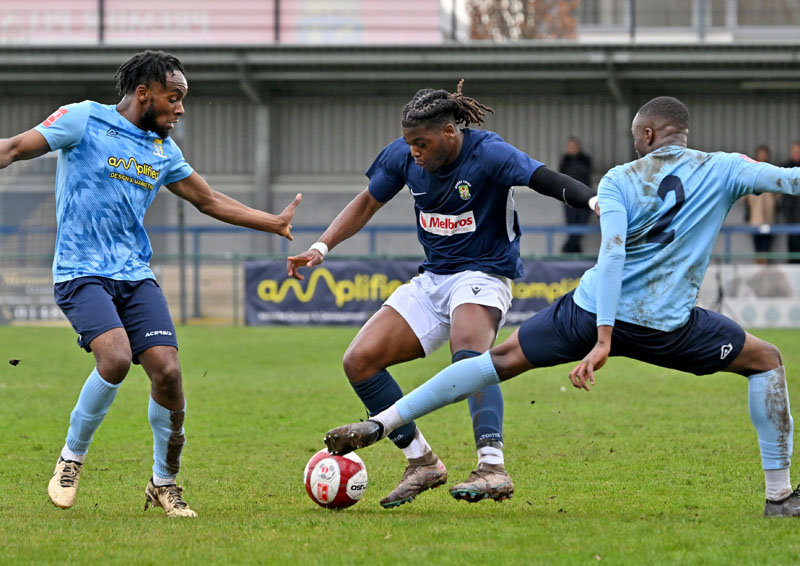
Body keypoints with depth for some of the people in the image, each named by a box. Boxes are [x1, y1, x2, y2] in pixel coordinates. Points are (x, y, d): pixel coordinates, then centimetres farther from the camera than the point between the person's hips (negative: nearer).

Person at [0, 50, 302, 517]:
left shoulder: (163, 149, 14)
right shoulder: (84, 120, -3)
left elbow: (209, 200, 24)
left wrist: (275, 224, 22)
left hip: (136, 276, 5)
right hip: (82, 273, -5)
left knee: (167, 370, -11)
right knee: (116, 358, -27)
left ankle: (164, 483, 8)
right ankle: (72, 459, -3)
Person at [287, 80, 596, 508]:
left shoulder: (488, 153, -19)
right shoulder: (403, 156, -1)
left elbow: (547, 180, -31)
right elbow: (366, 204, 14)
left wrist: (595, 200, -50)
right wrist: (320, 248, 3)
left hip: (482, 275, -7)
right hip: (432, 280, 7)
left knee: (468, 355, -37)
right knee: (359, 361, -5)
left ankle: (493, 468, -48)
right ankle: (422, 463, 6)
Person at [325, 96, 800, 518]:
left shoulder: (618, 180, 3)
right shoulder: (722, 170, 3)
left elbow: (612, 253, -10)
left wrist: (603, 339, -17)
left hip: (592, 311, 1)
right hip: (666, 327, -1)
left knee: (503, 359, 15)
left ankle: (379, 425, 10)